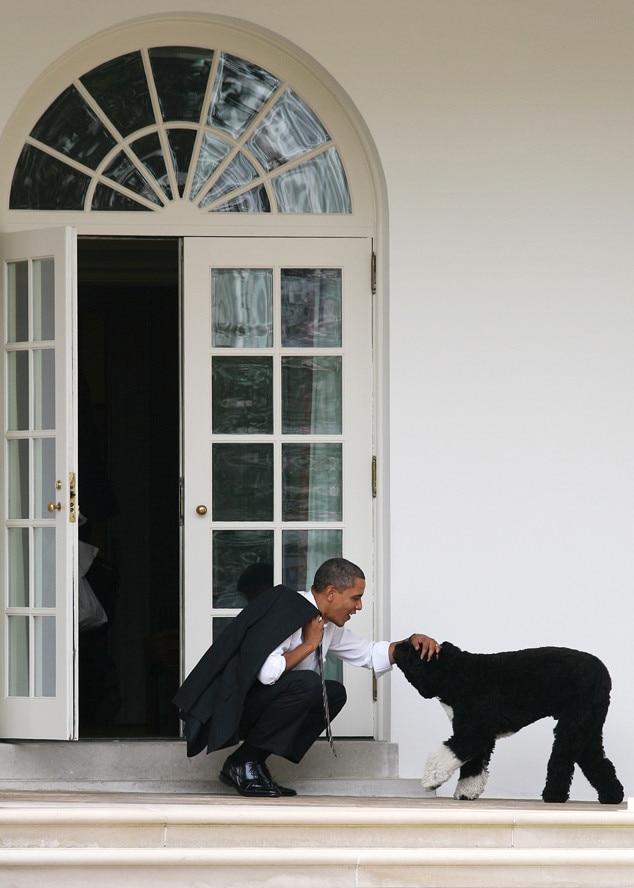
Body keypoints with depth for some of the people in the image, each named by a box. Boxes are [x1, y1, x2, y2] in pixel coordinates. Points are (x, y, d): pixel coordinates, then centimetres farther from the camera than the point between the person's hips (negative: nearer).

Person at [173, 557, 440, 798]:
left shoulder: (327, 626, 11)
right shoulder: (287, 609, -20)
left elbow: (369, 654, 22)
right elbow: (266, 672, -31)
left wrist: (411, 643, 6)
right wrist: (309, 645, -17)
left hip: (257, 704, 10)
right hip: (230, 706, -10)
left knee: (334, 694, 5)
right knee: (306, 683, -27)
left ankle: (254, 763, 2)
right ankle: (242, 763, -13)